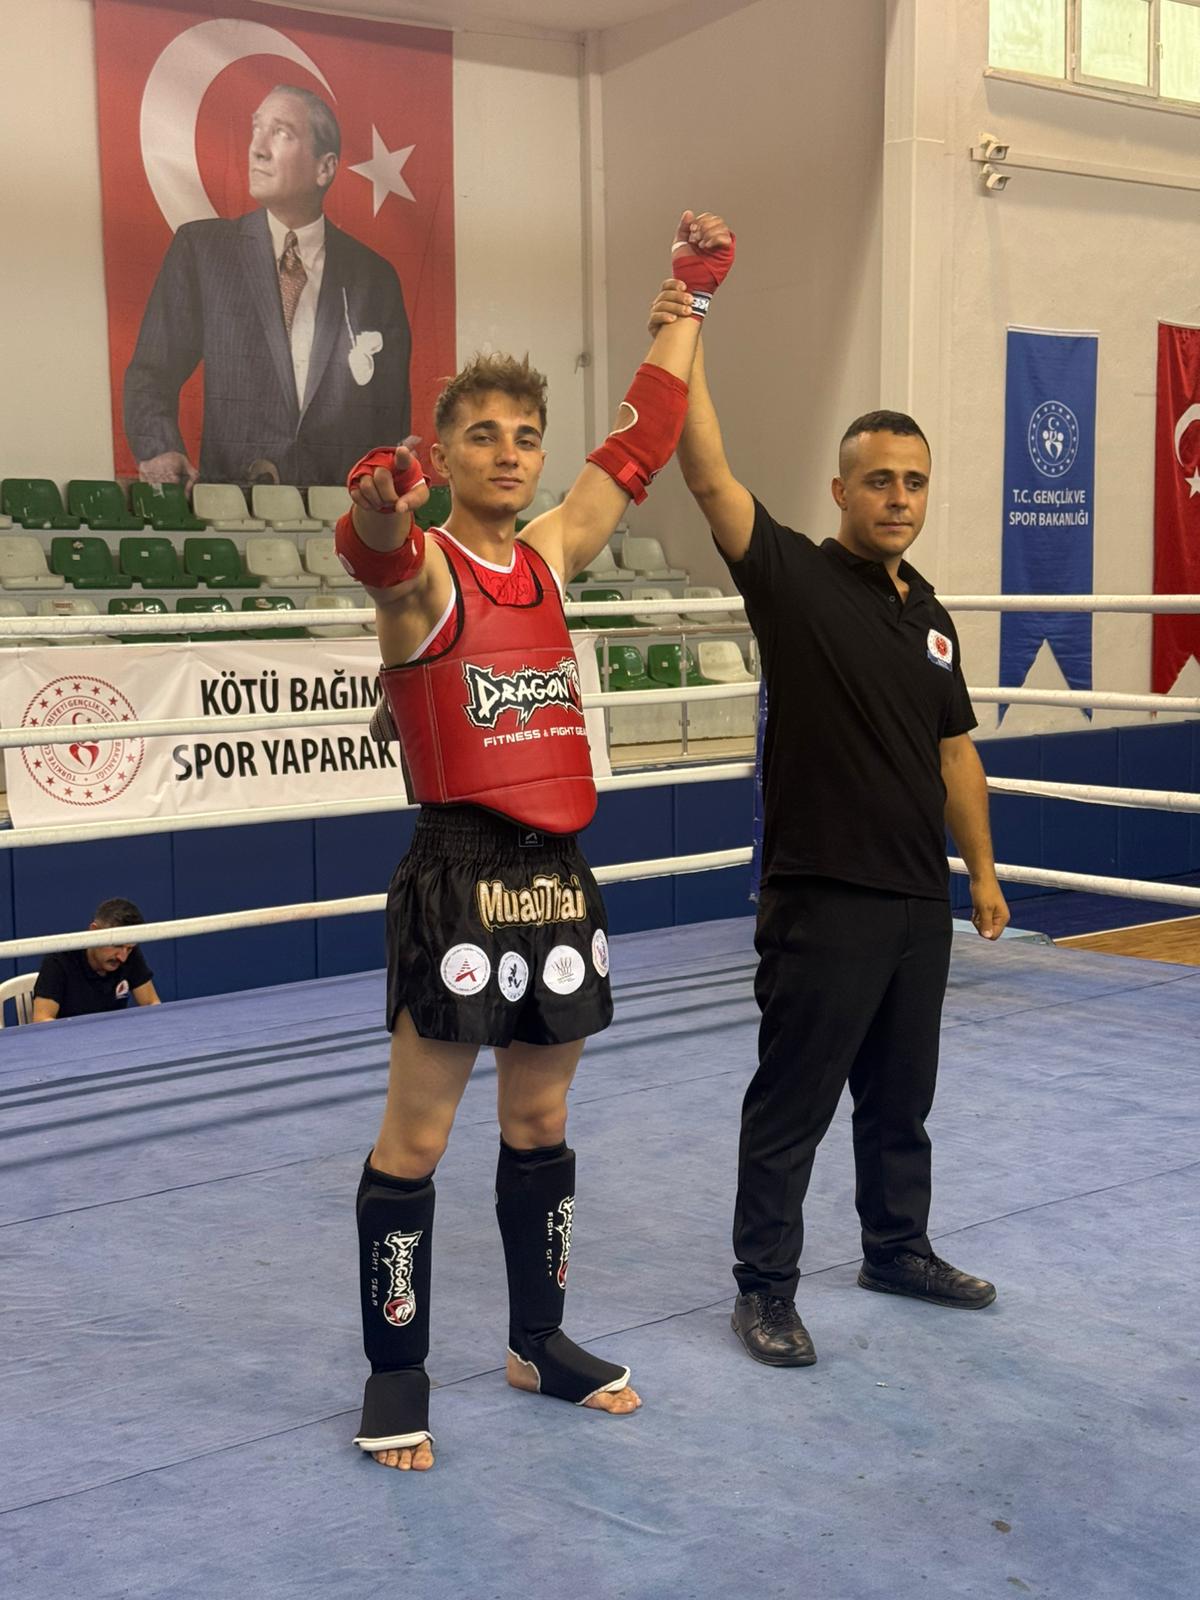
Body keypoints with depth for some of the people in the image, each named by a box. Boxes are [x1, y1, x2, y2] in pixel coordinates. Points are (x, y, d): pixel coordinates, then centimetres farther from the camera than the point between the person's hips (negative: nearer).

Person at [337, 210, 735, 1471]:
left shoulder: (552, 554, 10)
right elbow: (375, 551, -33)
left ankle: (539, 1340, 30)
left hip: (558, 877, 7)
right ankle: (394, 1377, 13)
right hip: (457, 877, -6)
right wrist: (377, 509, -58)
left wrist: (692, 292, 18)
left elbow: (644, 435, 15)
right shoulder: (420, 569, -8)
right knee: (415, 1136, 2)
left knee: (540, 1123, 16)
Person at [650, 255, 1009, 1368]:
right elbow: (709, 478, -22)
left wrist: (982, 869, 18)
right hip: (822, 900, -7)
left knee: (900, 1097, 20)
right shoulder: (796, 578, -8)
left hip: (919, 899, 7)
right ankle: (765, 1287, 14)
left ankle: (898, 1248, 37)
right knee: (792, 1103, 2)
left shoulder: (927, 610, 11)